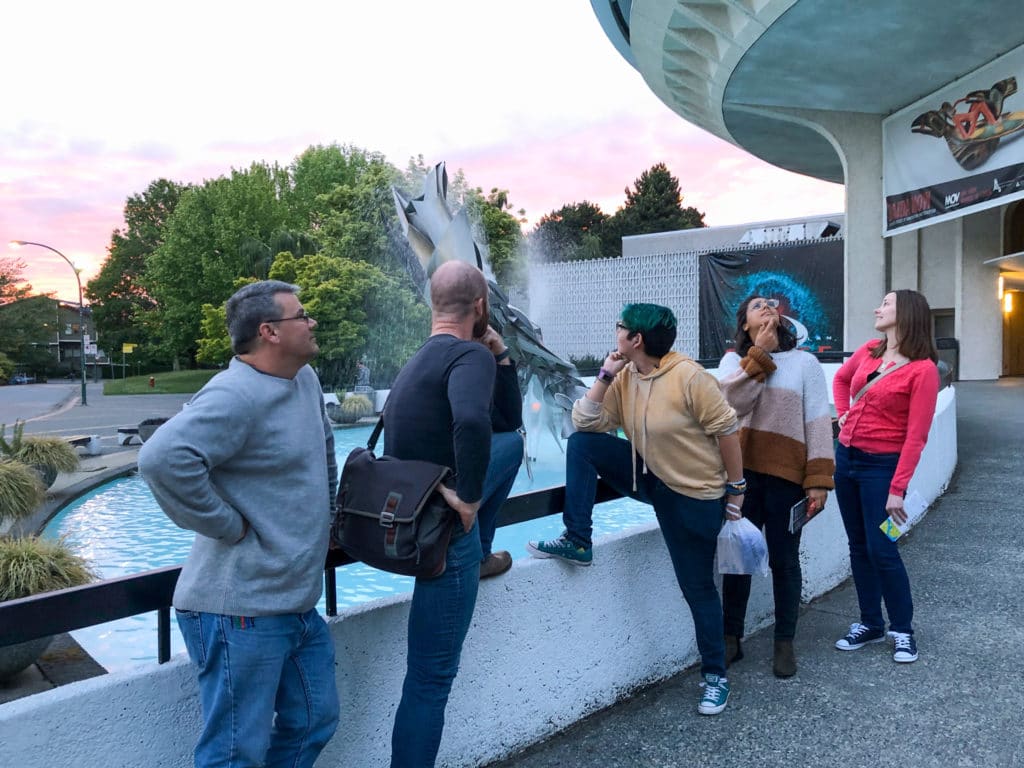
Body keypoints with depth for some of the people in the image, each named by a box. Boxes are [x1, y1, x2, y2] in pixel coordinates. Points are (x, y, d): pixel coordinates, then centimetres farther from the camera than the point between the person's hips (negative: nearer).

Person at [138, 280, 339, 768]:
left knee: (313, 726, 21)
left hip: (299, 601, 9)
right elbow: (163, 458, -35)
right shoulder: (236, 396, -21)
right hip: (243, 612, -9)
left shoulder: (306, 381, 9)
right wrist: (229, 525, -24)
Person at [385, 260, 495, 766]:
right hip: (447, 533, -8)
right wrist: (469, 498, -25)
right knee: (430, 676, 2)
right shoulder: (471, 354, -15)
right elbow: (472, 421, -37)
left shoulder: (414, 363, 12)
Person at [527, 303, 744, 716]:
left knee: (698, 588, 3)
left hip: (694, 495, -6)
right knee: (581, 444, -11)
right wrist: (605, 376, -14)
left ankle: (715, 675, 23)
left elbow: (727, 430, -18)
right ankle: (577, 542, -7)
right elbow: (584, 422, -6)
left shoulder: (690, 377, -24)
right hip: (648, 476, 6)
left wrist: (736, 488, -12)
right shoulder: (625, 378, -2)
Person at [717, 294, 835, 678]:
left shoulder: (804, 362, 3)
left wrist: (819, 479, -10)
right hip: (740, 472, 1)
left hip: (786, 474, -1)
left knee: (784, 560, 8)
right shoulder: (733, 359, 9)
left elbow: (818, 421, -2)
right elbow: (733, 402, -11)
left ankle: (784, 643, 23)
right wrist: (759, 354, -11)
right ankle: (731, 639, 22)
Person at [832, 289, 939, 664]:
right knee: (858, 546, 12)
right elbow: (841, 379, 27)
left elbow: (915, 437, -16)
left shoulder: (923, 369, -14)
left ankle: (902, 630, 16)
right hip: (846, 457, 6)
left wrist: (897, 489, -18)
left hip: (881, 465, -6)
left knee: (881, 550, -3)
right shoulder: (869, 351, 4)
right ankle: (870, 623, 26)